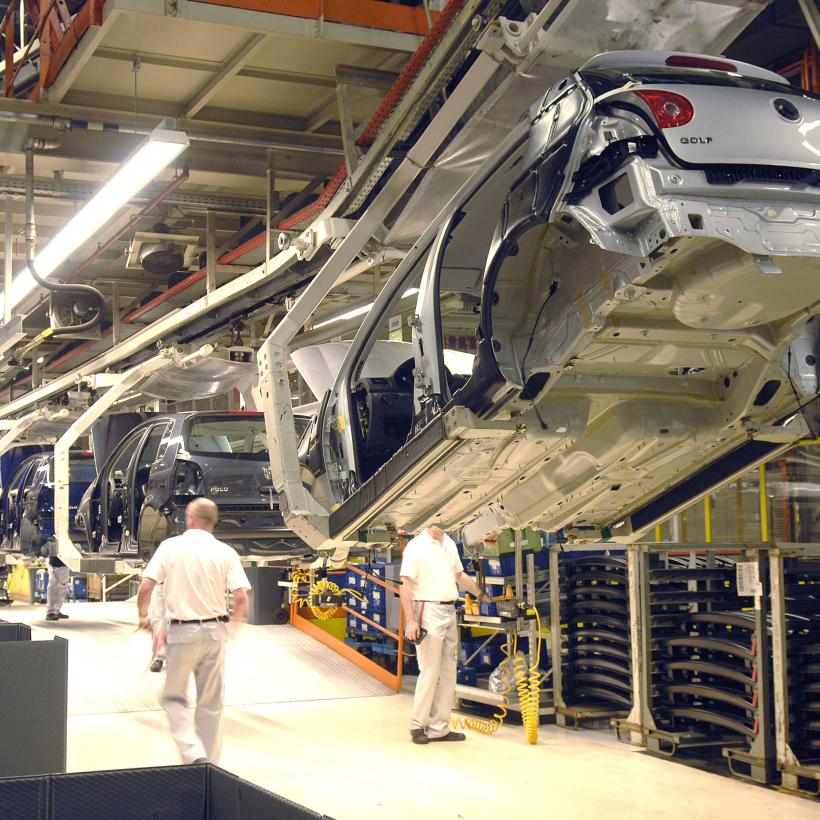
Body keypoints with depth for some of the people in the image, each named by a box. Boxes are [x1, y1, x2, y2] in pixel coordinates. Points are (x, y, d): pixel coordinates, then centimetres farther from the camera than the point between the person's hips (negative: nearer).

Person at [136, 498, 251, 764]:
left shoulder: (171, 546, -3)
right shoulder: (225, 552, 0)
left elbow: (146, 586, -8)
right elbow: (241, 597, -7)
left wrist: (143, 616, 11)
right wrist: (234, 619, 13)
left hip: (181, 632, -2)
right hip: (214, 631, 2)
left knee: (173, 697, 13)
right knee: (210, 703, 14)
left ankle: (194, 754, -7)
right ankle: (210, 765, 20)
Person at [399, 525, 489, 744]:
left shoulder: (449, 544, 13)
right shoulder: (416, 546, -9)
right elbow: (405, 584, -13)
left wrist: (481, 594, 26)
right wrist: (410, 620, -19)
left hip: (450, 611, 8)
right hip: (428, 612, -8)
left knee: (448, 672, 9)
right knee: (430, 671, -6)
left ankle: (439, 728, 16)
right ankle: (418, 726, 7)